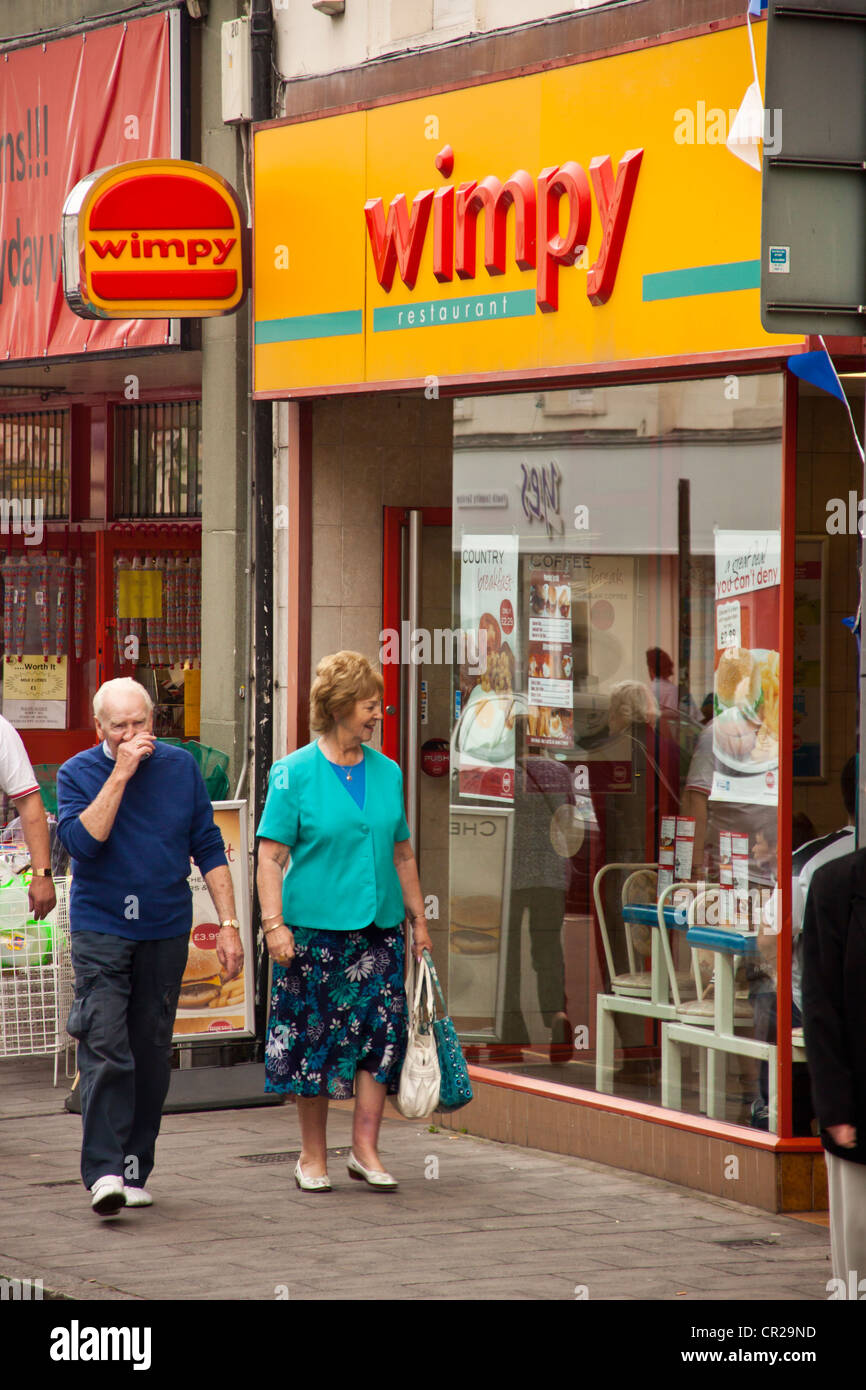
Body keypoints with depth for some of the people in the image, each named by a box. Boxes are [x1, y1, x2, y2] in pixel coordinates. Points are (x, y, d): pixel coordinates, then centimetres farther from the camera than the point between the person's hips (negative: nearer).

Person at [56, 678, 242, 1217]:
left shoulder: (180, 767, 4)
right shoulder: (77, 773, -2)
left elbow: (209, 848, 8)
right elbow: (82, 841, -19)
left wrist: (229, 924, 3)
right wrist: (121, 773, -19)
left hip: (166, 930, 3)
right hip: (101, 930, -3)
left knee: (152, 1055, 7)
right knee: (105, 1050, -14)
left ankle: (135, 1170, 16)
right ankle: (104, 1172, -17)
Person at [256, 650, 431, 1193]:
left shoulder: (386, 772, 10)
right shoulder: (295, 773, -4)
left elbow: (402, 853, 17)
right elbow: (271, 856, -7)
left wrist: (419, 920, 17)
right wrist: (274, 922, -15)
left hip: (378, 925, 4)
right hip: (315, 925, -4)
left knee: (382, 1029, -4)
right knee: (314, 1038, 2)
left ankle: (365, 1148, 3)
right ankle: (314, 1155, 13)